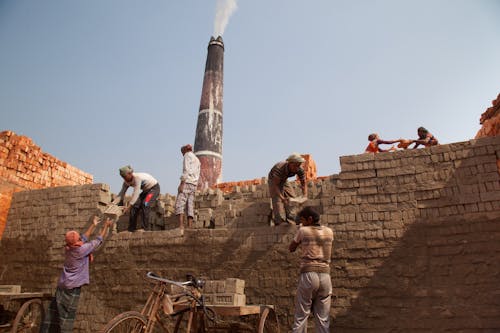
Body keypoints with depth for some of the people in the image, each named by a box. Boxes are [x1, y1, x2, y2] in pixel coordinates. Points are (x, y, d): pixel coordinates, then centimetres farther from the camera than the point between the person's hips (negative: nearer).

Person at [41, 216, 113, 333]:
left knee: (54, 313, 14)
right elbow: (99, 240, -8)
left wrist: (93, 225, 28)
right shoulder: (82, 249, -18)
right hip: (72, 288, -8)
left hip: (62, 285, 8)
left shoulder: (68, 248, 4)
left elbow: (85, 237, 18)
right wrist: (106, 226, 4)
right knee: (67, 315, -2)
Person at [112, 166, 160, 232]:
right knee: (135, 205, -5)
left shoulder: (137, 177, -33)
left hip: (154, 188, -8)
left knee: (145, 204, -26)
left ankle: (145, 227, -20)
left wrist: (128, 207, -37)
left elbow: (135, 194, -36)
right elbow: (121, 193, -4)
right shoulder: (126, 182, -9)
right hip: (146, 190, 8)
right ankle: (131, 228, 3)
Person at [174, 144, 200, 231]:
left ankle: (181, 226, -27)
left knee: (180, 204, -14)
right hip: (194, 185, 8)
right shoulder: (197, 159, 28)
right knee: (190, 206, 0)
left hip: (187, 182, -8)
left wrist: (182, 183, -16)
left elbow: (186, 170, -10)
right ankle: (189, 227, -10)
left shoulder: (188, 155, 4)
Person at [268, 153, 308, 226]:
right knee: (278, 201, -17)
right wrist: (282, 198, -49)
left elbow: (303, 184, -15)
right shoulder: (280, 168, -41)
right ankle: (280, 223, -14)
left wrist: (305, 197, -31)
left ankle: (292, 222, 2)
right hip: (273, 181, -5)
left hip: (284, 181, 5)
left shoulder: (300, 170, -25)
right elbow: (275, 184, -38)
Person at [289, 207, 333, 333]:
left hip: (308, 274, -4)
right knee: (323, 319, 7)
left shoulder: (303, 231, 0)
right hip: (325, 276, 4)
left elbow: (291, 249, 13)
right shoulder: (329, 232, 11)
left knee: (301, 316, 2)